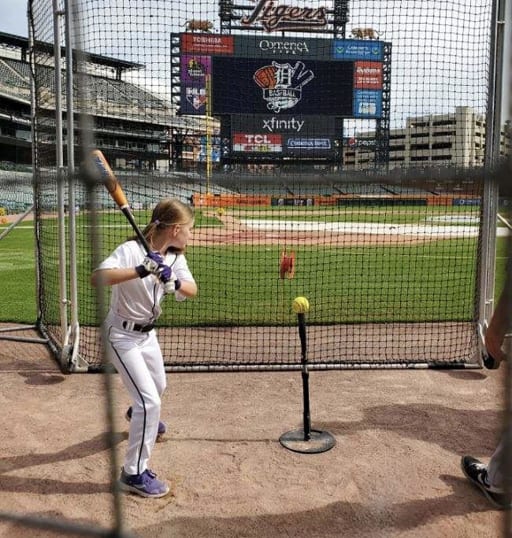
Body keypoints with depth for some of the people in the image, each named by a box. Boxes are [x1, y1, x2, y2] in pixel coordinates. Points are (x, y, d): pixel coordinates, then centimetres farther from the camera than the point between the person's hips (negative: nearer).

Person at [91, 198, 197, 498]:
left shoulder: (175, 256, -4)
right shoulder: (131, 249, -26)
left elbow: (193, 290, -14)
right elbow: (97, 278, -40)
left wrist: (175, 283, -35)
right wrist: (139, 271, -50)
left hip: (148, 333, 8)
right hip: (122, 335, -8)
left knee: (159, 386, 28)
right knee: (150, 401, -13)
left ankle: (138, 414, 62)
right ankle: (134, 474, 1)